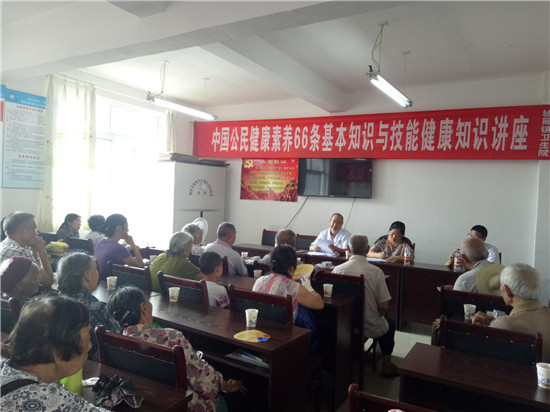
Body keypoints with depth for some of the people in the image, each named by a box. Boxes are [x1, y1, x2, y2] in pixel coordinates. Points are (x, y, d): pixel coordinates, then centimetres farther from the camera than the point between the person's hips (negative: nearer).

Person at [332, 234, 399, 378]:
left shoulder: (338, 269, -13)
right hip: (370, 327, -3)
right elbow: (383, 307, -15)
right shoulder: (376, 272, -19)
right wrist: (376, 316, 8)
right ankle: (386, 365, 36)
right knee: (389, 324, 30)